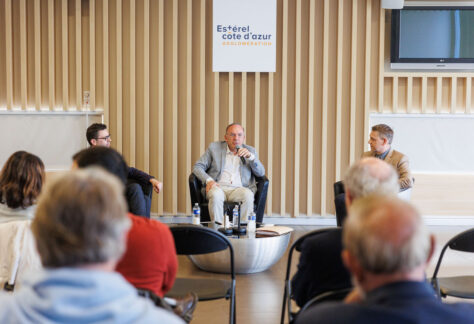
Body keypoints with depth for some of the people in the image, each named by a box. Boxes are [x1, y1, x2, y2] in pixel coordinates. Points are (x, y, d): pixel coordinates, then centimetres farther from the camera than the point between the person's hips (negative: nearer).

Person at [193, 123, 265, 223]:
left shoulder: (250, 150, 18)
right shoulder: (214, 148, 14)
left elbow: (261, 173, 9)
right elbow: (197, 167, 9)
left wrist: (250, 156, -8)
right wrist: (208, 180, -12)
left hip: (239, 189, 1)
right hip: (218, 187, -1)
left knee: (248, 195, -34)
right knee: (216, 195, -36)